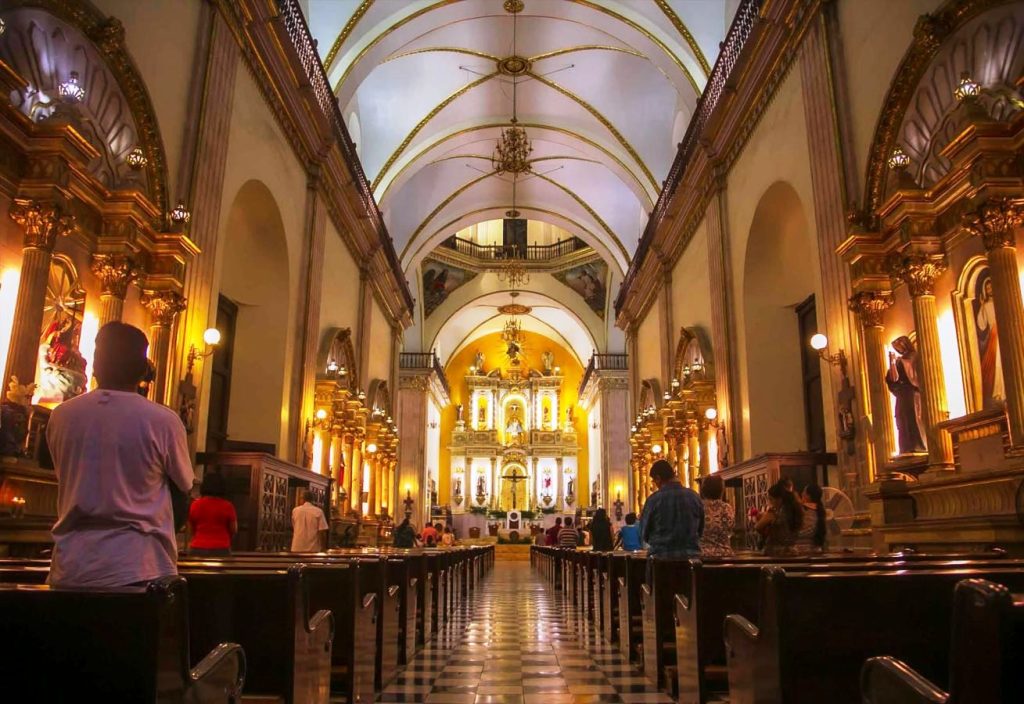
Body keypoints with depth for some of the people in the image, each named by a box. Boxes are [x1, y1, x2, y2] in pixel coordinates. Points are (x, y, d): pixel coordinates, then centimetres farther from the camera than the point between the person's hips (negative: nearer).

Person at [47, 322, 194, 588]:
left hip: (70, 567, 4)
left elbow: (67, 483, 15)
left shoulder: (61, 416, 2)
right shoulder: (163, 420, -9)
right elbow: (181, 496, 2)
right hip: (137, 568, -4)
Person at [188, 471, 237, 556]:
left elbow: (191, 530, 12)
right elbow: (234, 530, 3)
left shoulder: (195, 505, 0)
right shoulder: (227, 506, -5)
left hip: (198, 549, 2)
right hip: (221, 550, -2)